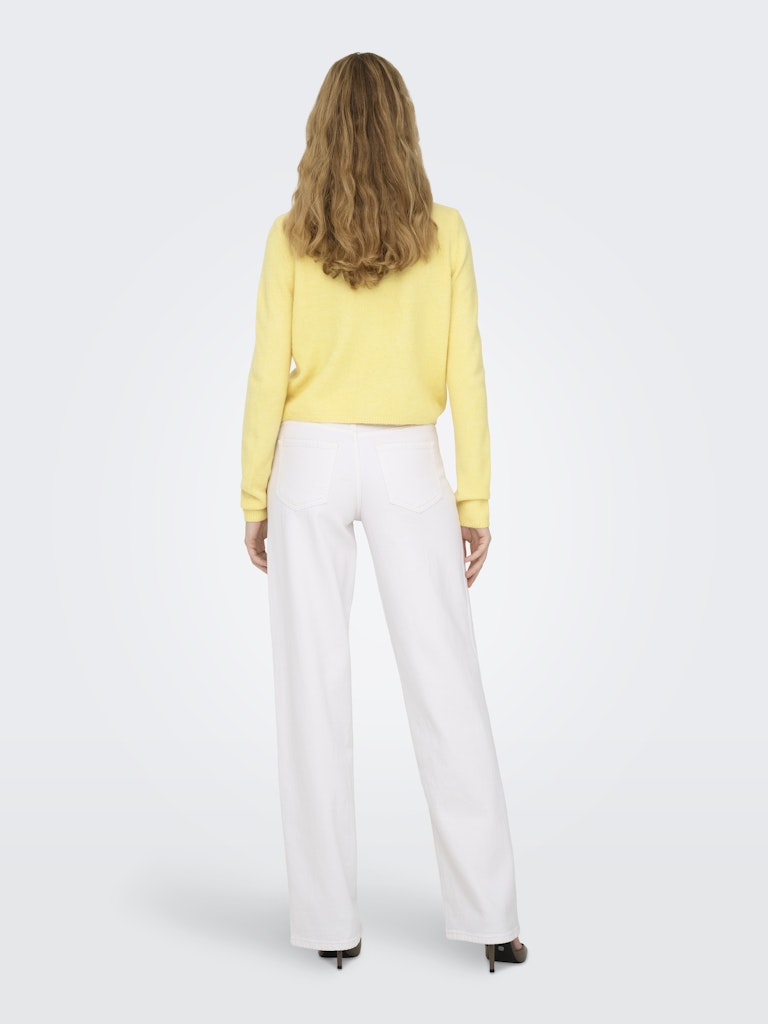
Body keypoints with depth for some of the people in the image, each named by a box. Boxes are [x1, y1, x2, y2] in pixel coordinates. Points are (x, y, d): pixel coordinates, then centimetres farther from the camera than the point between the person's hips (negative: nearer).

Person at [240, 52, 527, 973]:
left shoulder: (291, 235, -1)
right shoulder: (444, 232, 0)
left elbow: (269, 374, -3)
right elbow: (464, 373, -2)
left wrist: (254, 499, 4)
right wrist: (474, 498, 2)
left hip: (312, 464, 0)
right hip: (407, 469, 0)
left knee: (314, 690, 4)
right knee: (447, 689, 2)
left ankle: (331, 919, 8)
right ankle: (487, 916, 3)